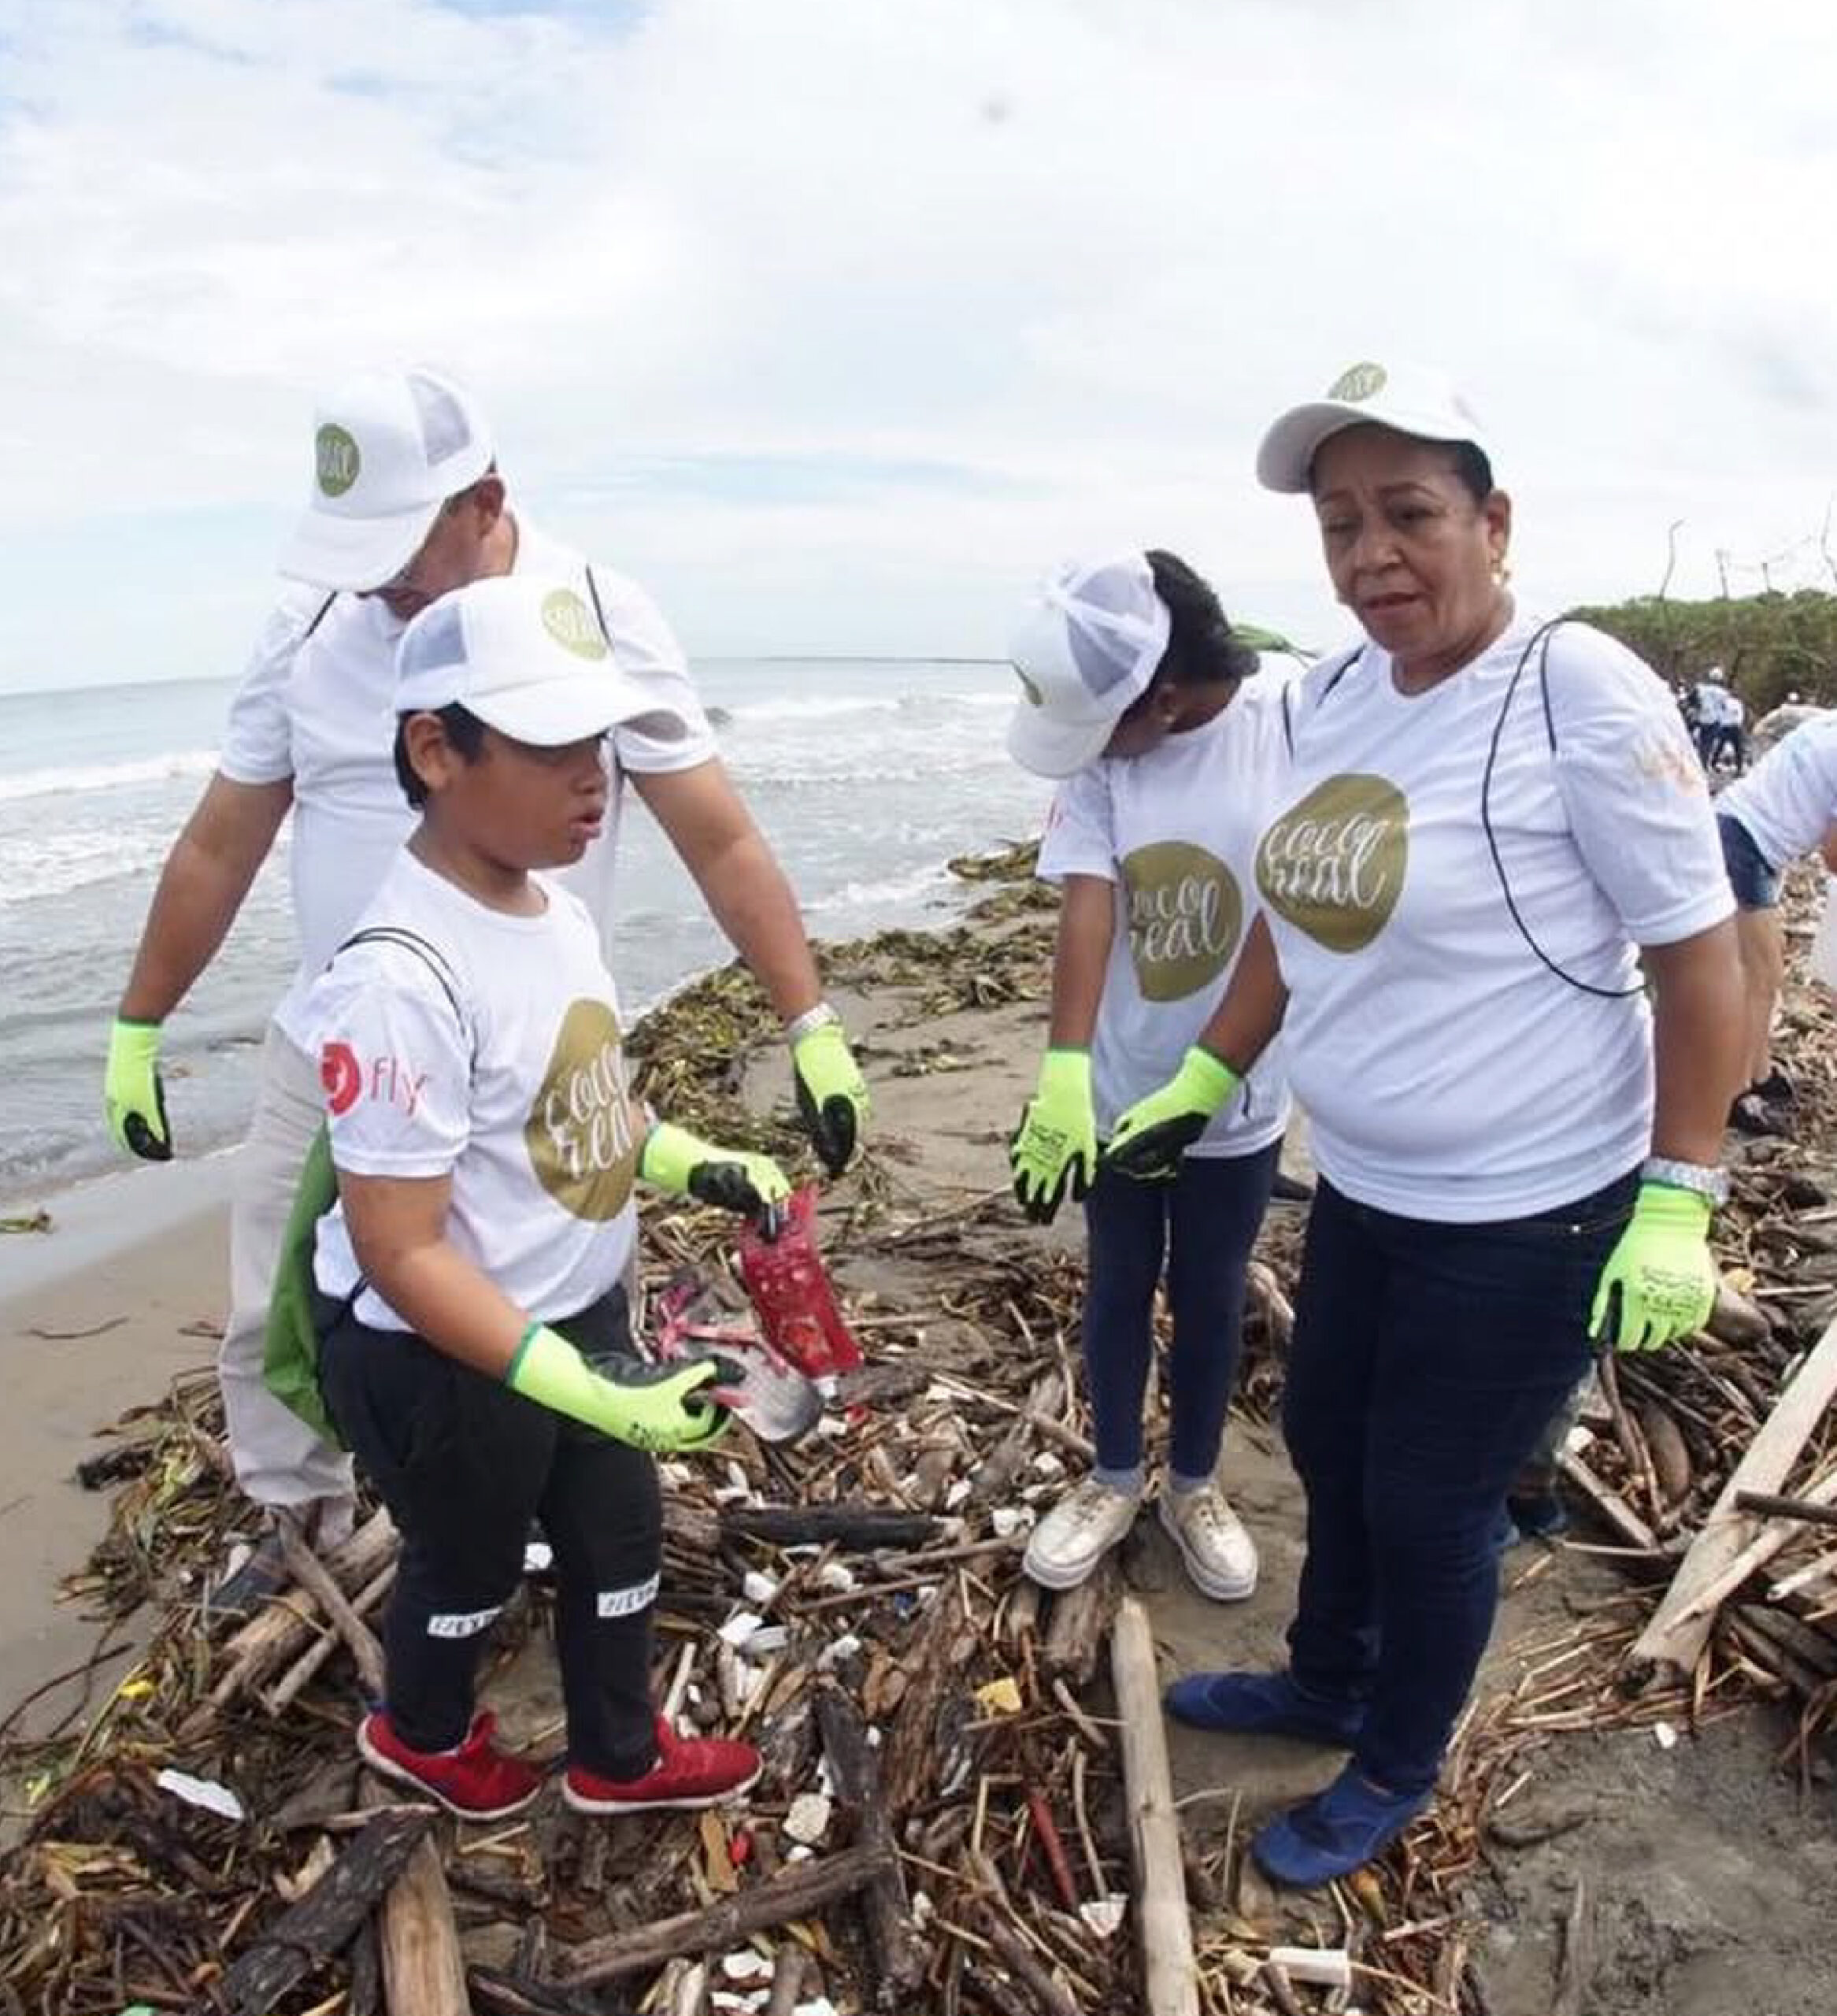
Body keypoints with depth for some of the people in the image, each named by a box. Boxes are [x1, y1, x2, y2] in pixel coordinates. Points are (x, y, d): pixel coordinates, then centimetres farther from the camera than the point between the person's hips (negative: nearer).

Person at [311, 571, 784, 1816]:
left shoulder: (559, 911, -5)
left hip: (581, 1312, 7)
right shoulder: (403, 975, -32)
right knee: (472, 1562, 20)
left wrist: (702, 1167, -1)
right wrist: (586, 1388, -33)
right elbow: (400, 1253, -29)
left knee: (620, 1531, 23)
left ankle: (620, 1755, 50)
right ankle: (420, 1734, 55)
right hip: (442, 1357, -7)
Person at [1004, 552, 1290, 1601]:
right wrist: (1063, 1071, -31)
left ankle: (1196, 1486, 39)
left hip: (1239, 1096, -1)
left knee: (1211, 1298, 17)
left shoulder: (1290, 728, -17)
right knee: (1119, 1290, 18)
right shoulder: (1101, 752, -11)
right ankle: (1114, 1478, 39)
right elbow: (1086, 909, -19)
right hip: (1119, 1089, 2)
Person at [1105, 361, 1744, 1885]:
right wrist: (1204, 1079, 12)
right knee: (1328, 1443, 23)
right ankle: (1327, 1683, 52)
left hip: (1526, 1216, -7)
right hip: (1361, 1187, 7)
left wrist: (1677, 1202, -16)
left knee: (1429, 1505, 10)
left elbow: (1700, 958, -15)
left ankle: (1397, 1772, 39)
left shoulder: (1582, 694, -19)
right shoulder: (1334, 694, 1)